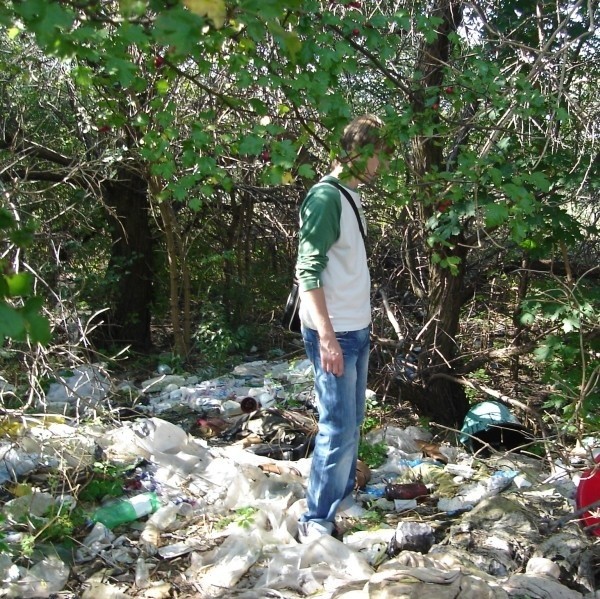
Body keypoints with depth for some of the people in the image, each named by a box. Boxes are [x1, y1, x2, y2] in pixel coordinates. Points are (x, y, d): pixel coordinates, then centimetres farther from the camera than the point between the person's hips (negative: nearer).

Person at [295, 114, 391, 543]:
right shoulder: (326, 196, -16)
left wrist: (362, 325, 19)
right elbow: (309, 272, -20)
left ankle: (343, 498, 30)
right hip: (333, 334, -9)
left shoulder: (352, 195, 12)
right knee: (339, 428, -5)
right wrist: (327, 337, -23)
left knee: (353, 422, 16)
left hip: (358, 330, 9)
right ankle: (317, 521, 6)